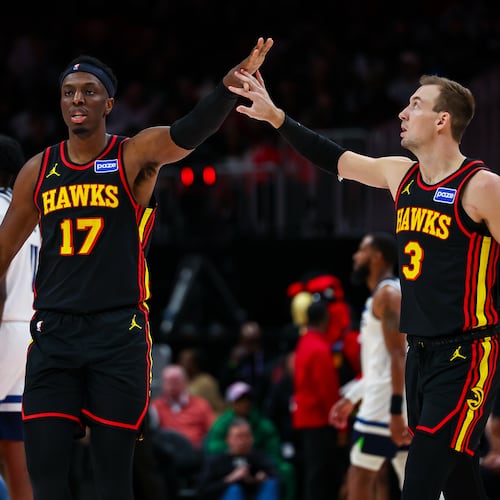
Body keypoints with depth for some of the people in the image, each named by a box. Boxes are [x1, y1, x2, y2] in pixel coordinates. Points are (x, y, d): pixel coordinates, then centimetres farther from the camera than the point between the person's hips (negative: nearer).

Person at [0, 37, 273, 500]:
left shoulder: (135, 156, -1)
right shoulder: (38, 171, 10)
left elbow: (192, 130, -20)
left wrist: (233, 82, -39)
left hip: (118, 335, -3)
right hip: (53, 334, 3)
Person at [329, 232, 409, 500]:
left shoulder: (387, 294, -11)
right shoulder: (389, 294, 20)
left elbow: (398, 356, -20)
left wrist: (396, 411, -26)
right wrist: (351, 397, 29)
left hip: (386, 404, -10)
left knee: (360, 477, -6)